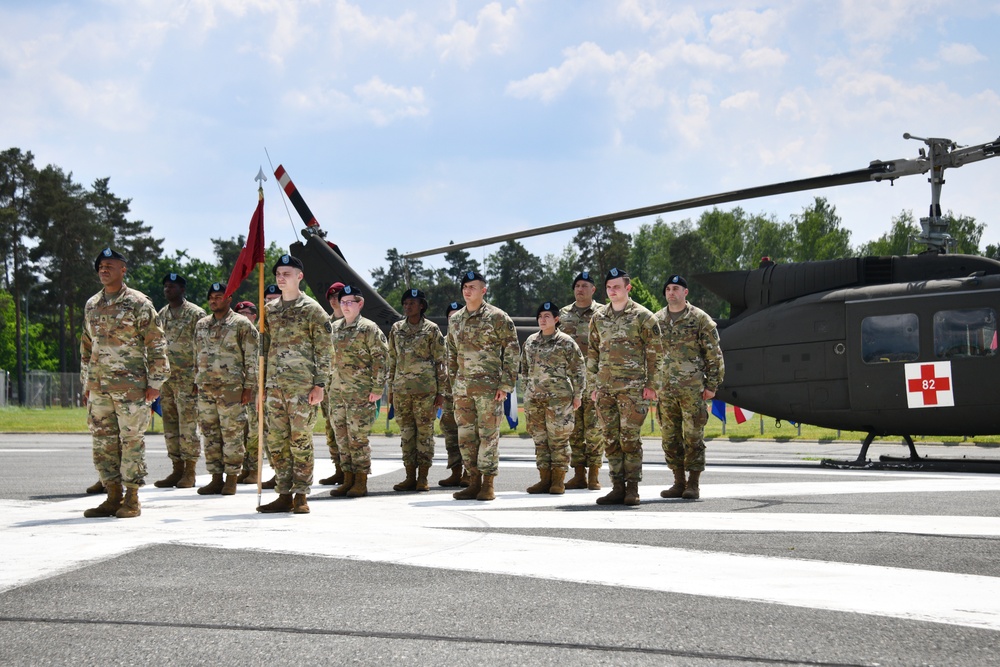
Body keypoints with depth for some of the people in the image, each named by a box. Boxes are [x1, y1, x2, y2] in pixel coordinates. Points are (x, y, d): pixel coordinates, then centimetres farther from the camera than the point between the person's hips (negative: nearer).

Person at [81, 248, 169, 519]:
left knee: (131, 441, -2)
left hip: (130, 386, -6)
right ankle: (113, 496, 14)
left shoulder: (138, 303, -4)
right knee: (103, 442, 6)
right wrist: (86, 383, 17)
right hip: (98, 387, 6)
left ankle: (132, 499, 3)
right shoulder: (92, 305, 13)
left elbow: (156, 345, -5)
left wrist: (155, 382, -8)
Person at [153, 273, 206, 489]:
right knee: (170, 426, 7)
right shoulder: (161, 315, 15)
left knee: (188, 425, -6)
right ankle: (177, 470, 13)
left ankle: (189, 473, -1)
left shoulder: (196, 314, -5)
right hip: (166, 378, 7)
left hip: (187, 378, -7)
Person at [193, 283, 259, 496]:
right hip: (205, 388, 6)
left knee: (232, 434, -4)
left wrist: (249, 387, -8)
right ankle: (216, 478, 12)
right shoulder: (201, 325, 16)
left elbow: (251, 358, -3)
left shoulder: (241, 325, -1)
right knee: (209, 433, 6)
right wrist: (197, 382, 16)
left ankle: (231, 479, 2)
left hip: (231, 388, -6)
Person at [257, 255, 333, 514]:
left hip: (302, 385, -6)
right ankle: (284, 495, 10)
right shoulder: (269, 310, 14)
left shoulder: (312, 310, -2)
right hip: (275, 385, 6)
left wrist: (319, 385, -11)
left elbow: (323, 350, -4)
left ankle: (300, 496, 2)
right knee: (276, 440, 4)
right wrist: (261, 384, 14)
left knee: (300, 440, -4)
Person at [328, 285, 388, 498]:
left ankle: (361, 482, 2)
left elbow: (380, 359, -8)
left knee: (358, 438, -6)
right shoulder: (334, 328, 14)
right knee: (341, 437, 8)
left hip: (360, 393, -6)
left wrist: (377, 389, -13)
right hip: (337, 392, 6)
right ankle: (348, 479, 15)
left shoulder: (369, 329, -5)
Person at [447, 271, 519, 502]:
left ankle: (488, 485, 1)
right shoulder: (455, 320, 13)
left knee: (488, 434, -4)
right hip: (462, 387, 6)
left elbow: (512, 351, -5)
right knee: (466, 435, 6)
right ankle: (474, 482, 13)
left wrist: (506, 385, -10)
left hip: (489, 386, -6)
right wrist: (453, 383, 15)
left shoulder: (497, 317, -4)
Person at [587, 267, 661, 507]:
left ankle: (632, 489, 0)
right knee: (611, 439, 5)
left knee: (630, 438, -6)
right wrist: (593, 386, 12)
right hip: (605, 387, 5)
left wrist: (650, 384, -6)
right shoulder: (598, 318, 13)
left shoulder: (642, 316, -1)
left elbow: (654, 352, -1)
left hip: (631, 387, -5)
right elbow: (592, 354, 17)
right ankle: (617, 487, 11)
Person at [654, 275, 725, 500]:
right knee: (670, 437, 6)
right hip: (665, 389, 4)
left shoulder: (700, 319, -1)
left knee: (693, 437, -3)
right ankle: (679, 483, 14)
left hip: (693, 389, -4)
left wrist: (711, 385, -6)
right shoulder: (657, 320, 12)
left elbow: (714, 354, -1)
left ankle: (693, 485, 2)